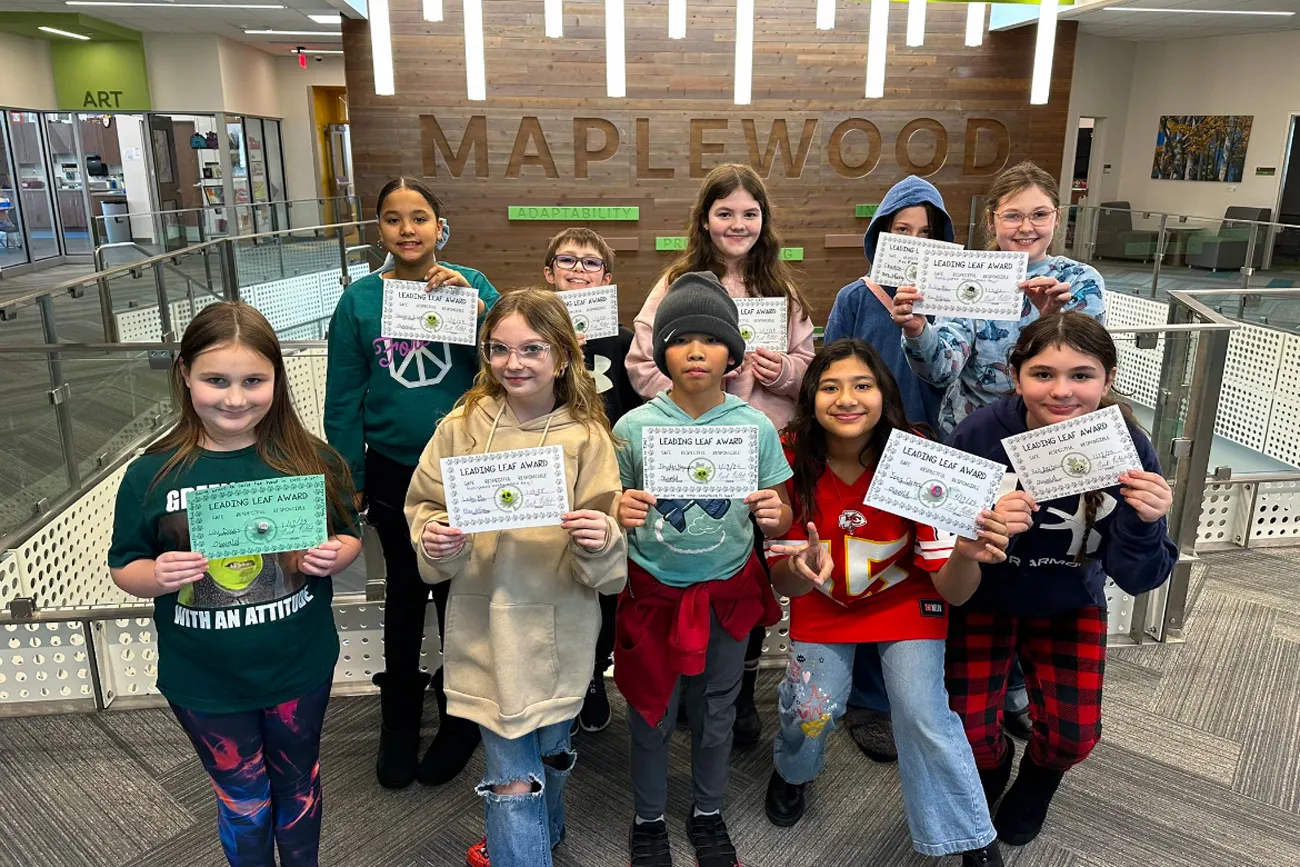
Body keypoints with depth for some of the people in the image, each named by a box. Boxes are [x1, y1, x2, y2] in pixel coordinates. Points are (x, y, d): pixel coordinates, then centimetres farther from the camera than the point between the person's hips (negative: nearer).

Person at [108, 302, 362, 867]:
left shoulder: (312, 460, -10)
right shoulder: (152, 475, -10)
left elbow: (349, 537, 2)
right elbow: (124, 568, -1)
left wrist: (334, 557, -20)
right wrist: (157, 577, -22)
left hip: (299, 669, 1)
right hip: (204, 682, 0)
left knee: (298, 785, 23)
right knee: (242, 802, 18)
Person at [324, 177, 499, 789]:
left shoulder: (472, 286, -5)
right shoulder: (359, 300, -3)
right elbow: (343, 399, 1)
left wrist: (473, 306, -24)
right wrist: (346, 483, 2)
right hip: (393, 471, 1)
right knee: (404, 590, 16)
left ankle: (461, 715, 33)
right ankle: (399, 716, 38)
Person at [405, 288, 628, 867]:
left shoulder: (587, 437, -7)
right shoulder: (462, 427, -4)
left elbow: (608, 569, -6)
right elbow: (423, 506, 4)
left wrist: (599, 540, -28)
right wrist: (434, 538, -17)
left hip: (556, 635, 0)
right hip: (486, 628, 0)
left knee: (547, 758, 21)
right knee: (512, 783, 1)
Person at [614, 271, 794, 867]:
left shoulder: (755, 426, -8)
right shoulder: (634, 426, -11)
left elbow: (779, 521, -1)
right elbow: (610, 512, -3)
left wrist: (773, 515, -24)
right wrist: (621, 514, -25)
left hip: (728, 592, 1)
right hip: (654, 589, -1)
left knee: (716, 713, 18)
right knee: (652, 714, 14)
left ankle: (708, 814, 43)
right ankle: (649, 819, 39)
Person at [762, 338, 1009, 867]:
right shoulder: (791, 461, -23)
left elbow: (954, 591, -23)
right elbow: (783, 583, -16)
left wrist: (966, 554, -46)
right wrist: (800, 571, -40)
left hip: (905, 599, -1)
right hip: (822, 601, 1)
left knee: (923, 713, -15)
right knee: (811, 709, -10)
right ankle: (792, 771, 28)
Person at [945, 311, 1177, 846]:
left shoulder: (1128, 448, -23)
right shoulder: (979, 435, -29)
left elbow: (1138, 580, -18)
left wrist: (1144, 523, -39)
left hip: (1070, 605, 2)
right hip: (986, 599, -1)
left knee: (1074, 735, -4)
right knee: (970, 731, -7)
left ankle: (1038, 779, 36)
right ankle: (991, 770, 33)